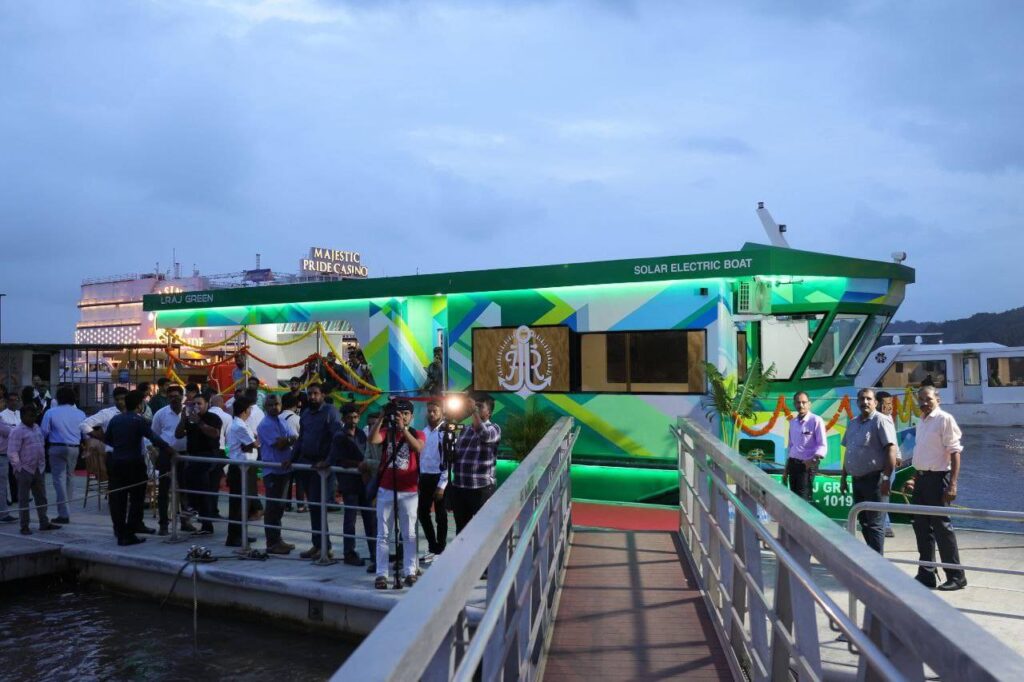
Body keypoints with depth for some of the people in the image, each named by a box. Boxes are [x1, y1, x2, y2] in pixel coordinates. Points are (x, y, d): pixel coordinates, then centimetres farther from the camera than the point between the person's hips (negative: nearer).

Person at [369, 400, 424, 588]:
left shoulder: (417, 434, 2)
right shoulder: (386, 431, 4)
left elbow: (418, 447, -20)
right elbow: (372, 439, -17)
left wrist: (403, 428, -26)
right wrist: (382, 417, -20)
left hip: (408, 492, -1)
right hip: (385, 490, 1)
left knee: (409, 534, 6)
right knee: (383, 534, 4)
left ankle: (410, 572, 13)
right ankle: (381, 574, 9)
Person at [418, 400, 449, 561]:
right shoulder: (424, 432, 9)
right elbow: (420, 455, 13)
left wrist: (442, 485, -17)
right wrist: (418, 478, 9)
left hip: (439, 478, -6)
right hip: (424, 477, 7)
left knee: (440, 516, 5)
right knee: (422, 513, 12)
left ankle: (440, 550, 18)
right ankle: (433, 547, 27)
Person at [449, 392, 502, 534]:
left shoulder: (494, 429, -2)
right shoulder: (465, 430, 15)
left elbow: (483, 434, -27)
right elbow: (455, 454, 21)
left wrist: (475, 411, -27)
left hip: (482, 488, -6)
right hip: (459, 487, 6)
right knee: (461, 529, 15)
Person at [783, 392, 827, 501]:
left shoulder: (816, 420, -10)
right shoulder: (792, 422, 11)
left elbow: (823, 445, -13)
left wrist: (813, 459, -29)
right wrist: (786, 470, 18)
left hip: (807, 465, -7)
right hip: (793, 464, 7)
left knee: (803, 499, -9)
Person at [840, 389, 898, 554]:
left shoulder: (881, 420, -10)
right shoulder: (852, 423, 13)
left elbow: (891, 449, -17)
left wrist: (886, 478, -22)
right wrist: (843, 476, 16)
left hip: (874, 478, -7)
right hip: (857, 479, 8)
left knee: (874, 524, -4)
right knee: (863, 521, 15)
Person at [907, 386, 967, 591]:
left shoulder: (945, 419, -11)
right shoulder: (921, 421, 13)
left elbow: (955, 452, -16)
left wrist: (952, 484, -21)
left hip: (937, 478, -8)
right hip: (921, 478, 8)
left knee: (942, 527, -2)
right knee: (921, 526, 11)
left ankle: (956, 577, 10)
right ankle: (926, 574, 21)